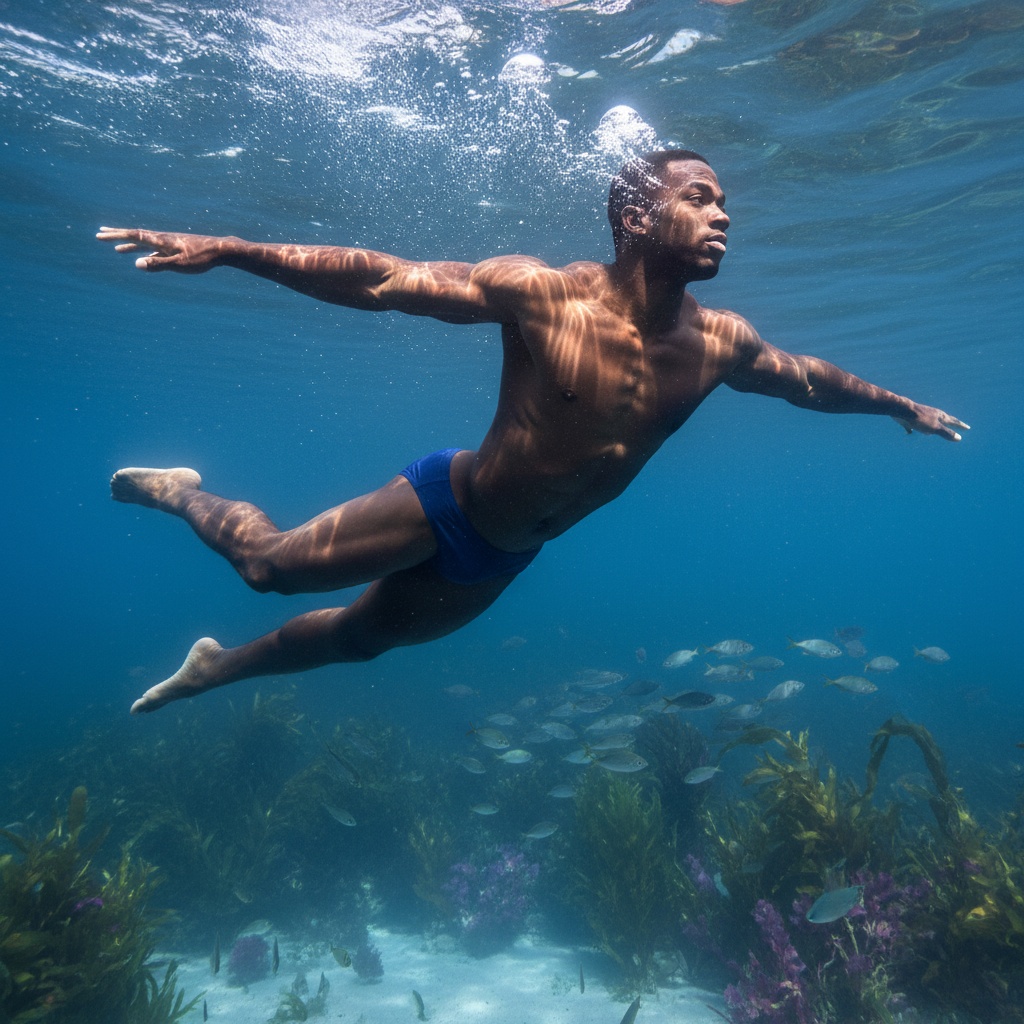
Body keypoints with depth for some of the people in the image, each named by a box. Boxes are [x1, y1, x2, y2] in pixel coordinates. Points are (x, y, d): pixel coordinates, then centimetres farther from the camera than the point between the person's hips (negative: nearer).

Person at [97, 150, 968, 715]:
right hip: (445, 505, -5)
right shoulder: (540, 294, -23)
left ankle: (217, 664, 45)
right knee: (270, 564, -1)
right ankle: (181, 492, 34)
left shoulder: (719, 343, -7)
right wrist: (225, 250, -28)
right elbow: (375, 278, -23)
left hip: (505, 558, 5)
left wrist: (897, 404, 26)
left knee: (361, 638, 18)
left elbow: (802, 377, 13)